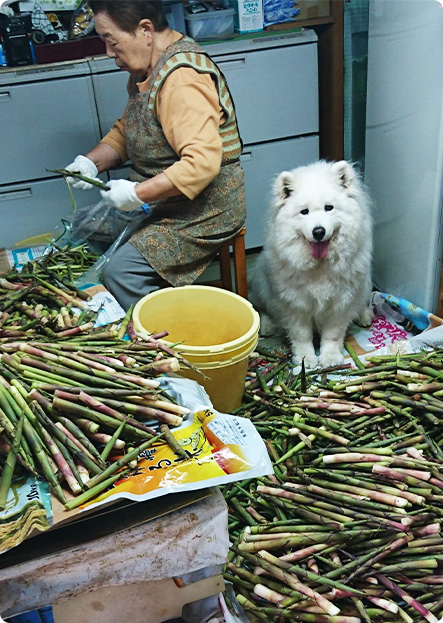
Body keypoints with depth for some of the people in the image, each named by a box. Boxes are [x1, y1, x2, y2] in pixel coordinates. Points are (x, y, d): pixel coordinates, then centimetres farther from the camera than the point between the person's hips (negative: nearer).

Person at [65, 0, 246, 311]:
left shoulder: (182, 79, -24)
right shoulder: (148, 68, 9)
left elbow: (202, 163, -34)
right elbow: (126, 129, 19)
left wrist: (137, 194, -28)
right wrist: (92, 162, 1)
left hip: (205, 208, -10)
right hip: (163, 201, 10)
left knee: (121, 273, -21)